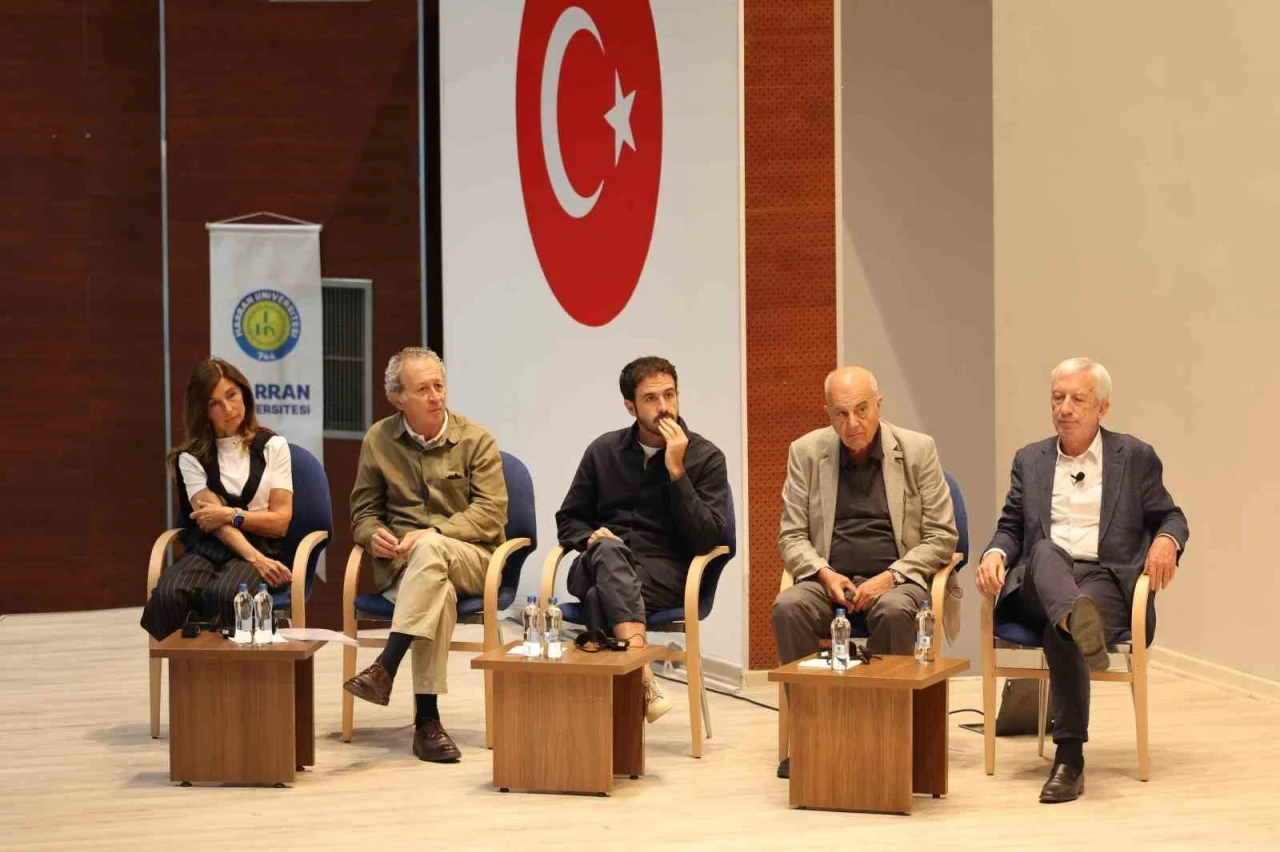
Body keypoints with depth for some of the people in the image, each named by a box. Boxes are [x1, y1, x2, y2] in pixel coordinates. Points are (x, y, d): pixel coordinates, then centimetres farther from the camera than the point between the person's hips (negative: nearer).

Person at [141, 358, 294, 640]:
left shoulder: (272, 447, 13)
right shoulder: (192, 457, 13)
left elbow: (280, 522, 7)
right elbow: (212, 521, -3)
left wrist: (230, 515, -9)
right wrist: (255, 558, -20)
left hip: (260, 546, -1)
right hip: (207, 549, 1)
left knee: (222, 594, -38)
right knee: (169, 594, -35)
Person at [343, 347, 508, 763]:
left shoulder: (475, 440, 2)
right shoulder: (378, 440, 10)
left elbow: (491, 513, -7)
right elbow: (363, 510, 16)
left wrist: (433, 534, -20)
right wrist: (373, 534, -9)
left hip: (470, 559, -1)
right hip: (401, 565, 1)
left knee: (429, 551, -39)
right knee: (438, 594, -37)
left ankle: (384, 668, -44)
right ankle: (426, 719, -40)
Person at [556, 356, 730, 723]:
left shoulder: (706, 457, 5)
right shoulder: (604, 450, 14)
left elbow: (707, 538, -7)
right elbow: (568, 519, 21)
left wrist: (676, 471, -13)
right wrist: (590, 538, -3)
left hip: (665, 572, -2)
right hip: (596, 566, 2)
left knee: (605, 596, -35)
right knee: (609, 550, -37)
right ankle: (644, 681, -57)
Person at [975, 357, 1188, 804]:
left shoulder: (1135, 457, 13)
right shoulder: (1030, 460, 21)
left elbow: (1171, 517, 15)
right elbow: (1011, 526, 18)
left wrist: (1166, 541, -9)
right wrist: (995, 554, -5)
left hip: (1106, 579, -2)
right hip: (1040, 583, 2)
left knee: (1060, 631, -35)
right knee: (1045, 549, -36)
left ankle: (1070, 758, -35)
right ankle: (1078, 621, -68)